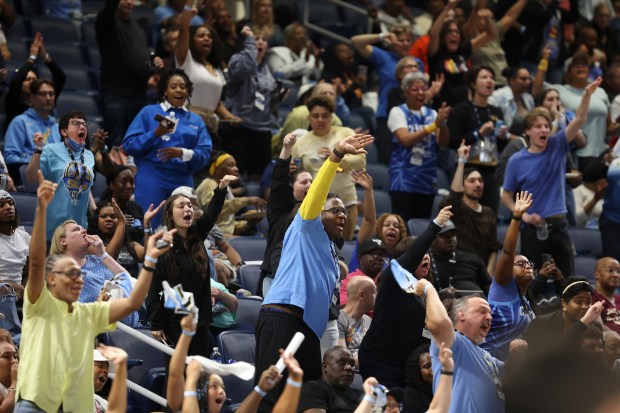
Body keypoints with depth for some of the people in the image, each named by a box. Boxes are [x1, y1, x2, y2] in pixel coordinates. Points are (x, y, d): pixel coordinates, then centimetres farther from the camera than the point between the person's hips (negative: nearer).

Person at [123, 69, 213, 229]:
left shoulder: (196, 120, 15)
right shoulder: (149, 112, 9)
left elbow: (205, 155, 4)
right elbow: (128, 146, 0)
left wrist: (183, 153, -14)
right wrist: (155, 133, -13)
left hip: (183, 180, 3)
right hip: (152, 177, -3)